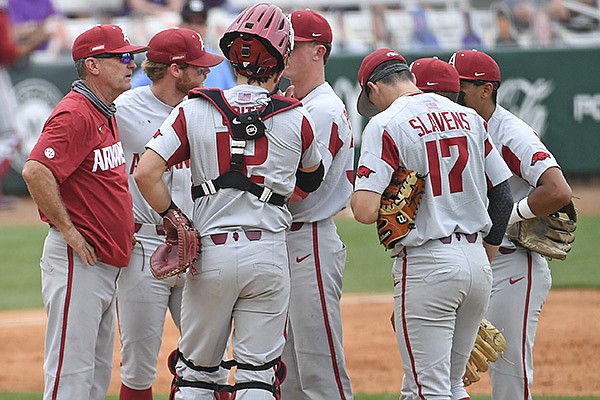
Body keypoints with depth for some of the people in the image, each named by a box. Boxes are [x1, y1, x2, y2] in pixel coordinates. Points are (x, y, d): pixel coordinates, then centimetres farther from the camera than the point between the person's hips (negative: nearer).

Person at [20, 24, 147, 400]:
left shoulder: (106, 113, 15)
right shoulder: (75, 114, -16)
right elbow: (36, 171, -28)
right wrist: (68, 231, -21)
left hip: (106, 262, 10)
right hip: (78, 259, -10)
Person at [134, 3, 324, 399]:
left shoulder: (194, 110, -1)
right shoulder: (295, 118, 0)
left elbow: (146, 173, -8)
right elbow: (312, 179, 18)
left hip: (210, 251, 0)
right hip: (268, 253, 0)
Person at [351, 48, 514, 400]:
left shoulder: (386, 124, -8)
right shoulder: (469, 117, 11)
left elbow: (365, 211, -17)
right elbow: (503, 196, 12)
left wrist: (359, 196, 6)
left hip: (428, 265, -7)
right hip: (477, 260, 7)